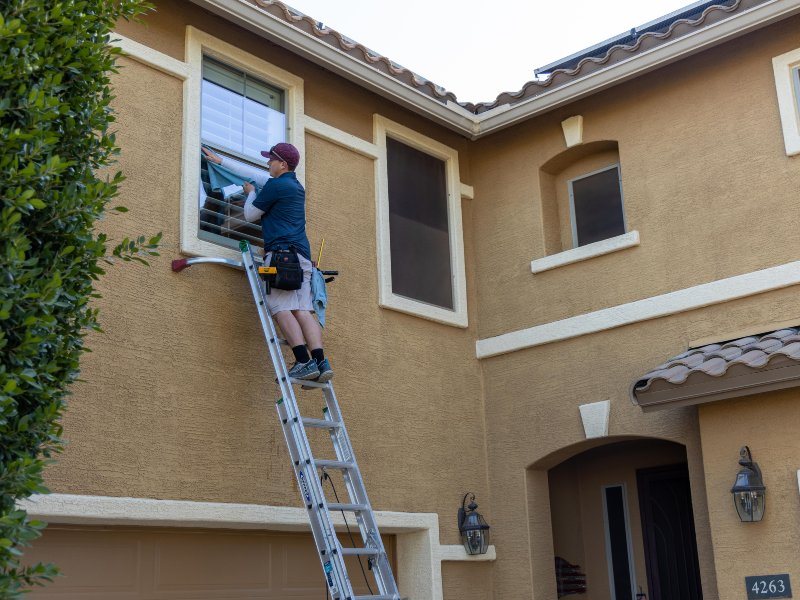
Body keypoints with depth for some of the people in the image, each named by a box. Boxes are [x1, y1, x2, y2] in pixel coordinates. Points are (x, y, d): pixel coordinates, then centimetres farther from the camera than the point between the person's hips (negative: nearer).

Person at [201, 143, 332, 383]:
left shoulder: (275, 185, -2)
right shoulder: (296, 186, 26)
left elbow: (250, 214, 8)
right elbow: (255, 174, 36)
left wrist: (250, 193, 27)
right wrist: (221, 160, 43)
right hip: (302, 256, 8)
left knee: (281, 309, -13)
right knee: (303, 311, -1)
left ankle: (304, 362, -25)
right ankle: (321, 362, -14)